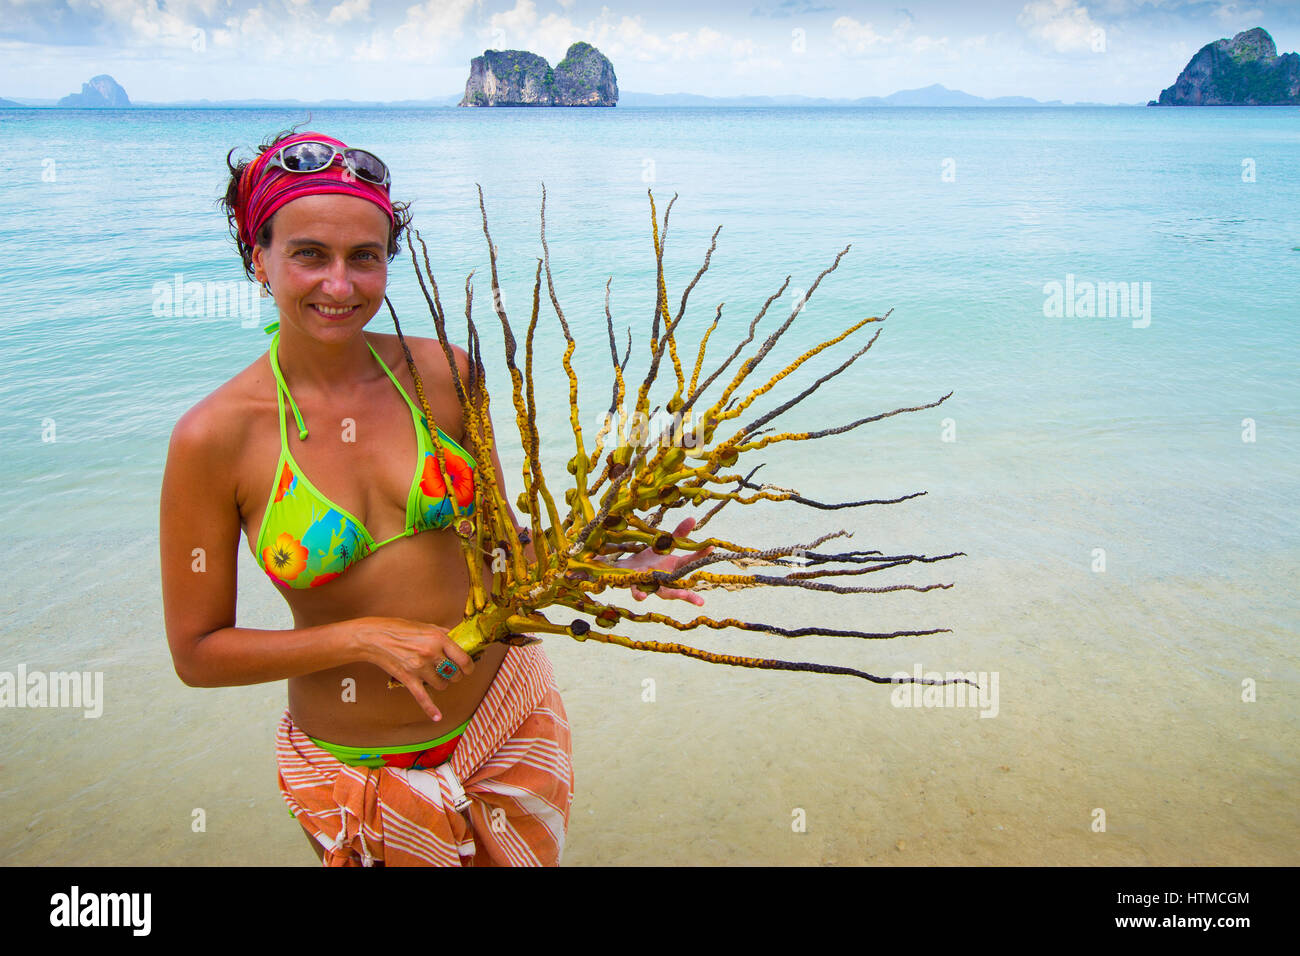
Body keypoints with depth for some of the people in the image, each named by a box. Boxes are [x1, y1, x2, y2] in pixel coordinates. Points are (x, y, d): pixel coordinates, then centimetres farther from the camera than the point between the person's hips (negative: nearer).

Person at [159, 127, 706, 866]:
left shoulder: (443, 375, -9)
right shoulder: (214, 438, -16)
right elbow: (197, 652, -9)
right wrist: (364, 637, -20)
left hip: (512, 721, 3)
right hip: (360, 775, -2)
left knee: (532, 858, 22)